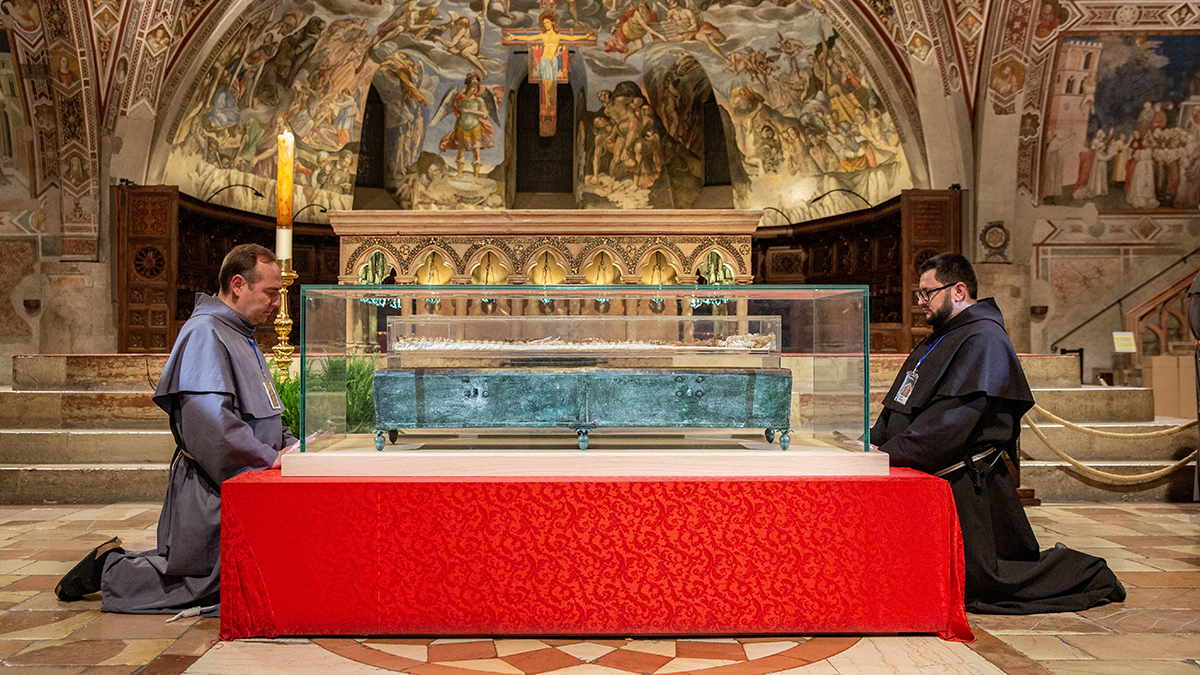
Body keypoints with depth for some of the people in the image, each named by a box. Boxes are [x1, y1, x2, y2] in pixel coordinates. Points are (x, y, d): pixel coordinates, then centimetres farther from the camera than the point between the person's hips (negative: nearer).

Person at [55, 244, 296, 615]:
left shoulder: (242, 338, 16)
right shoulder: (205, 333, -17)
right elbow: (209, 422, -27)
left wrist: (289, 445, 6)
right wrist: (268, 458, -21)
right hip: (209, 494, -10)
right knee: (200, 588, 1)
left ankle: (114, 560, 28)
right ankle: (109, 569, 20)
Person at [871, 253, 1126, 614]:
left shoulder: (983, 340, -15)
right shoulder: (939, 339, 17)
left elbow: (948, 424, -24)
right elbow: (897, 407, 17)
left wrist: (888, 454, -24)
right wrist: (872, 445, 3)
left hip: (965, 481, -10)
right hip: (931, 477, 10)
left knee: (977, 583, -4)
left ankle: (1088, 575, 14)